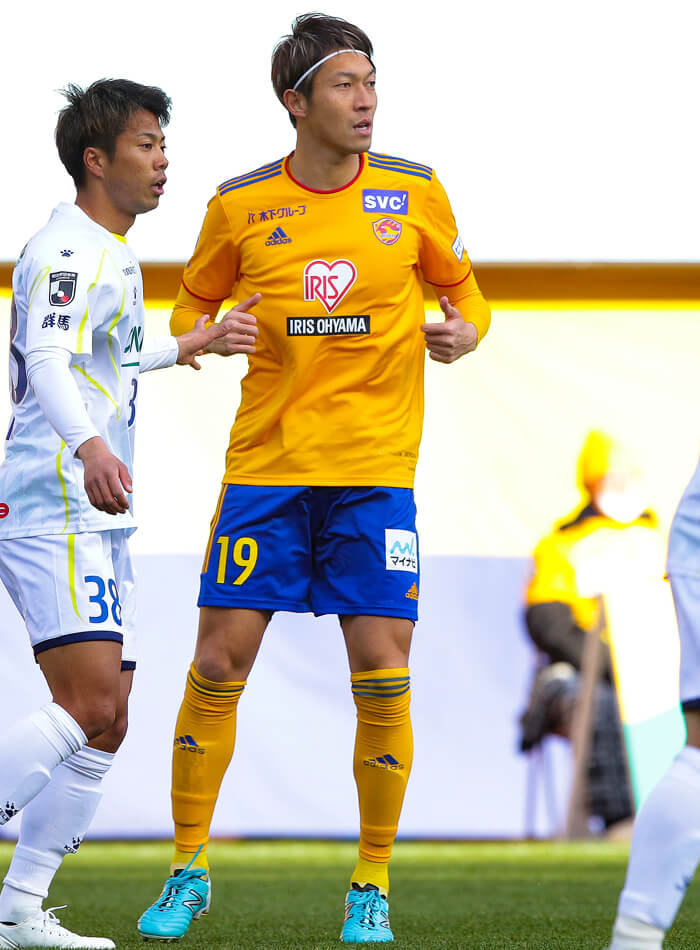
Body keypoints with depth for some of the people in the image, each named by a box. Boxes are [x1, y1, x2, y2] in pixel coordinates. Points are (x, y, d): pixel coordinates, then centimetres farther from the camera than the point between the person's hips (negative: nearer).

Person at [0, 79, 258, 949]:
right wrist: (89, 446, -47)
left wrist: (184, 347, 52)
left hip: (97, 520, 10)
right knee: (88, 705, -20)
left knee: (105, 723, 6)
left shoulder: (110, 254, 20)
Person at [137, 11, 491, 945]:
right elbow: (190, 312, 14)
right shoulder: (241, 205, 2)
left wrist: (464, 331, -9)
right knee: (219, 664, -3)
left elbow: (465, 293, 14)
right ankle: (188, 873, 12)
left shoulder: (414, 192, 2)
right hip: (265, 465, 0)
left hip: (375, 469, 0)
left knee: (382, 676, -7)